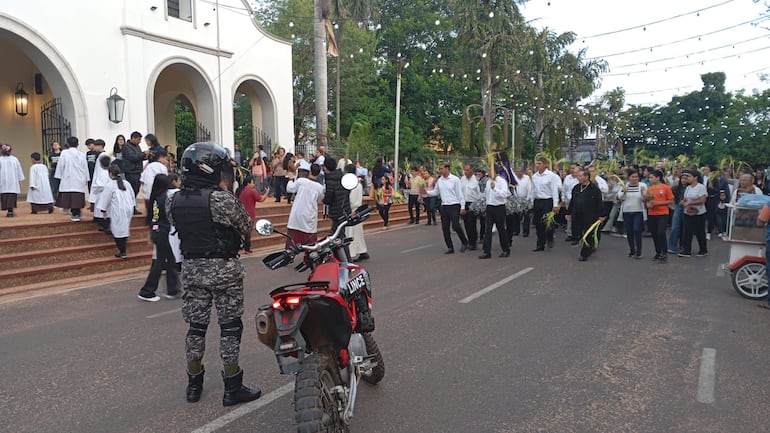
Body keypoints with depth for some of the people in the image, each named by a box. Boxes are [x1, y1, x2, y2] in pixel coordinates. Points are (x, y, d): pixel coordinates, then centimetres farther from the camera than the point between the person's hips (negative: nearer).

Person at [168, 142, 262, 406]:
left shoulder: (173, 202, 0)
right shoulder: (222, 199, -19)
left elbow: (177, 226, 12)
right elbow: (246, 226, -8)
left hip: (191, 267, 6)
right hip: (224, 268, -5)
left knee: (196, 325, 15)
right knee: (229, 326, 5)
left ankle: (194, 384, 27)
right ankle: (232, 388, 13)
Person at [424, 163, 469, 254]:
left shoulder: (455, 179, -6)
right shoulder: (439, 180, 8)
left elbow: (460, 193, -5)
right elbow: (436, 192, 15)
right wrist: (426, 192, -3)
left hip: (454, 206, -5)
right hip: (444, 206, 5)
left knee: (455, 226, -10)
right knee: (445, 228, 5)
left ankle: (464, 242, 15)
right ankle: (450, 248, 16)